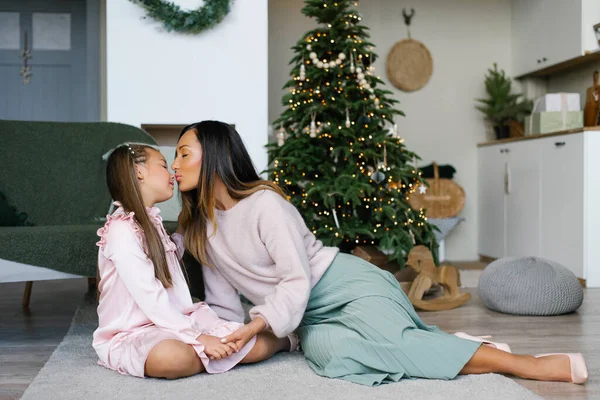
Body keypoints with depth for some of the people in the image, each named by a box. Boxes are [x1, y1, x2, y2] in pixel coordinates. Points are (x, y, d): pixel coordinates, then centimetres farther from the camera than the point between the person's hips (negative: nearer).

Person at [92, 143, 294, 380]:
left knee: (256, 346, -14)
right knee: (172, 357, -39)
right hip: (132, 335, -7)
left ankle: (283, 337, 21)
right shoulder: (121, 229, -12)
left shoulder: (152, 225, 19)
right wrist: (198, 337, -24)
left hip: (173, 324, 7)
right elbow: (149, 297, -21)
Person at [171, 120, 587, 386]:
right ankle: (449, 344, -12)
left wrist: (258, 323, -27)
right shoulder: (197, 228, 7)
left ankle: (528, 364, -25)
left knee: (387, 341, -33)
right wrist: (223, 337, -4)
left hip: (346, 284, -5)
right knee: (328, 351, -29)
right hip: (310, 316, 6)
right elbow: (223, 298, 12)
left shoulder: (265, 204, -15)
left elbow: (297, 281, -18)